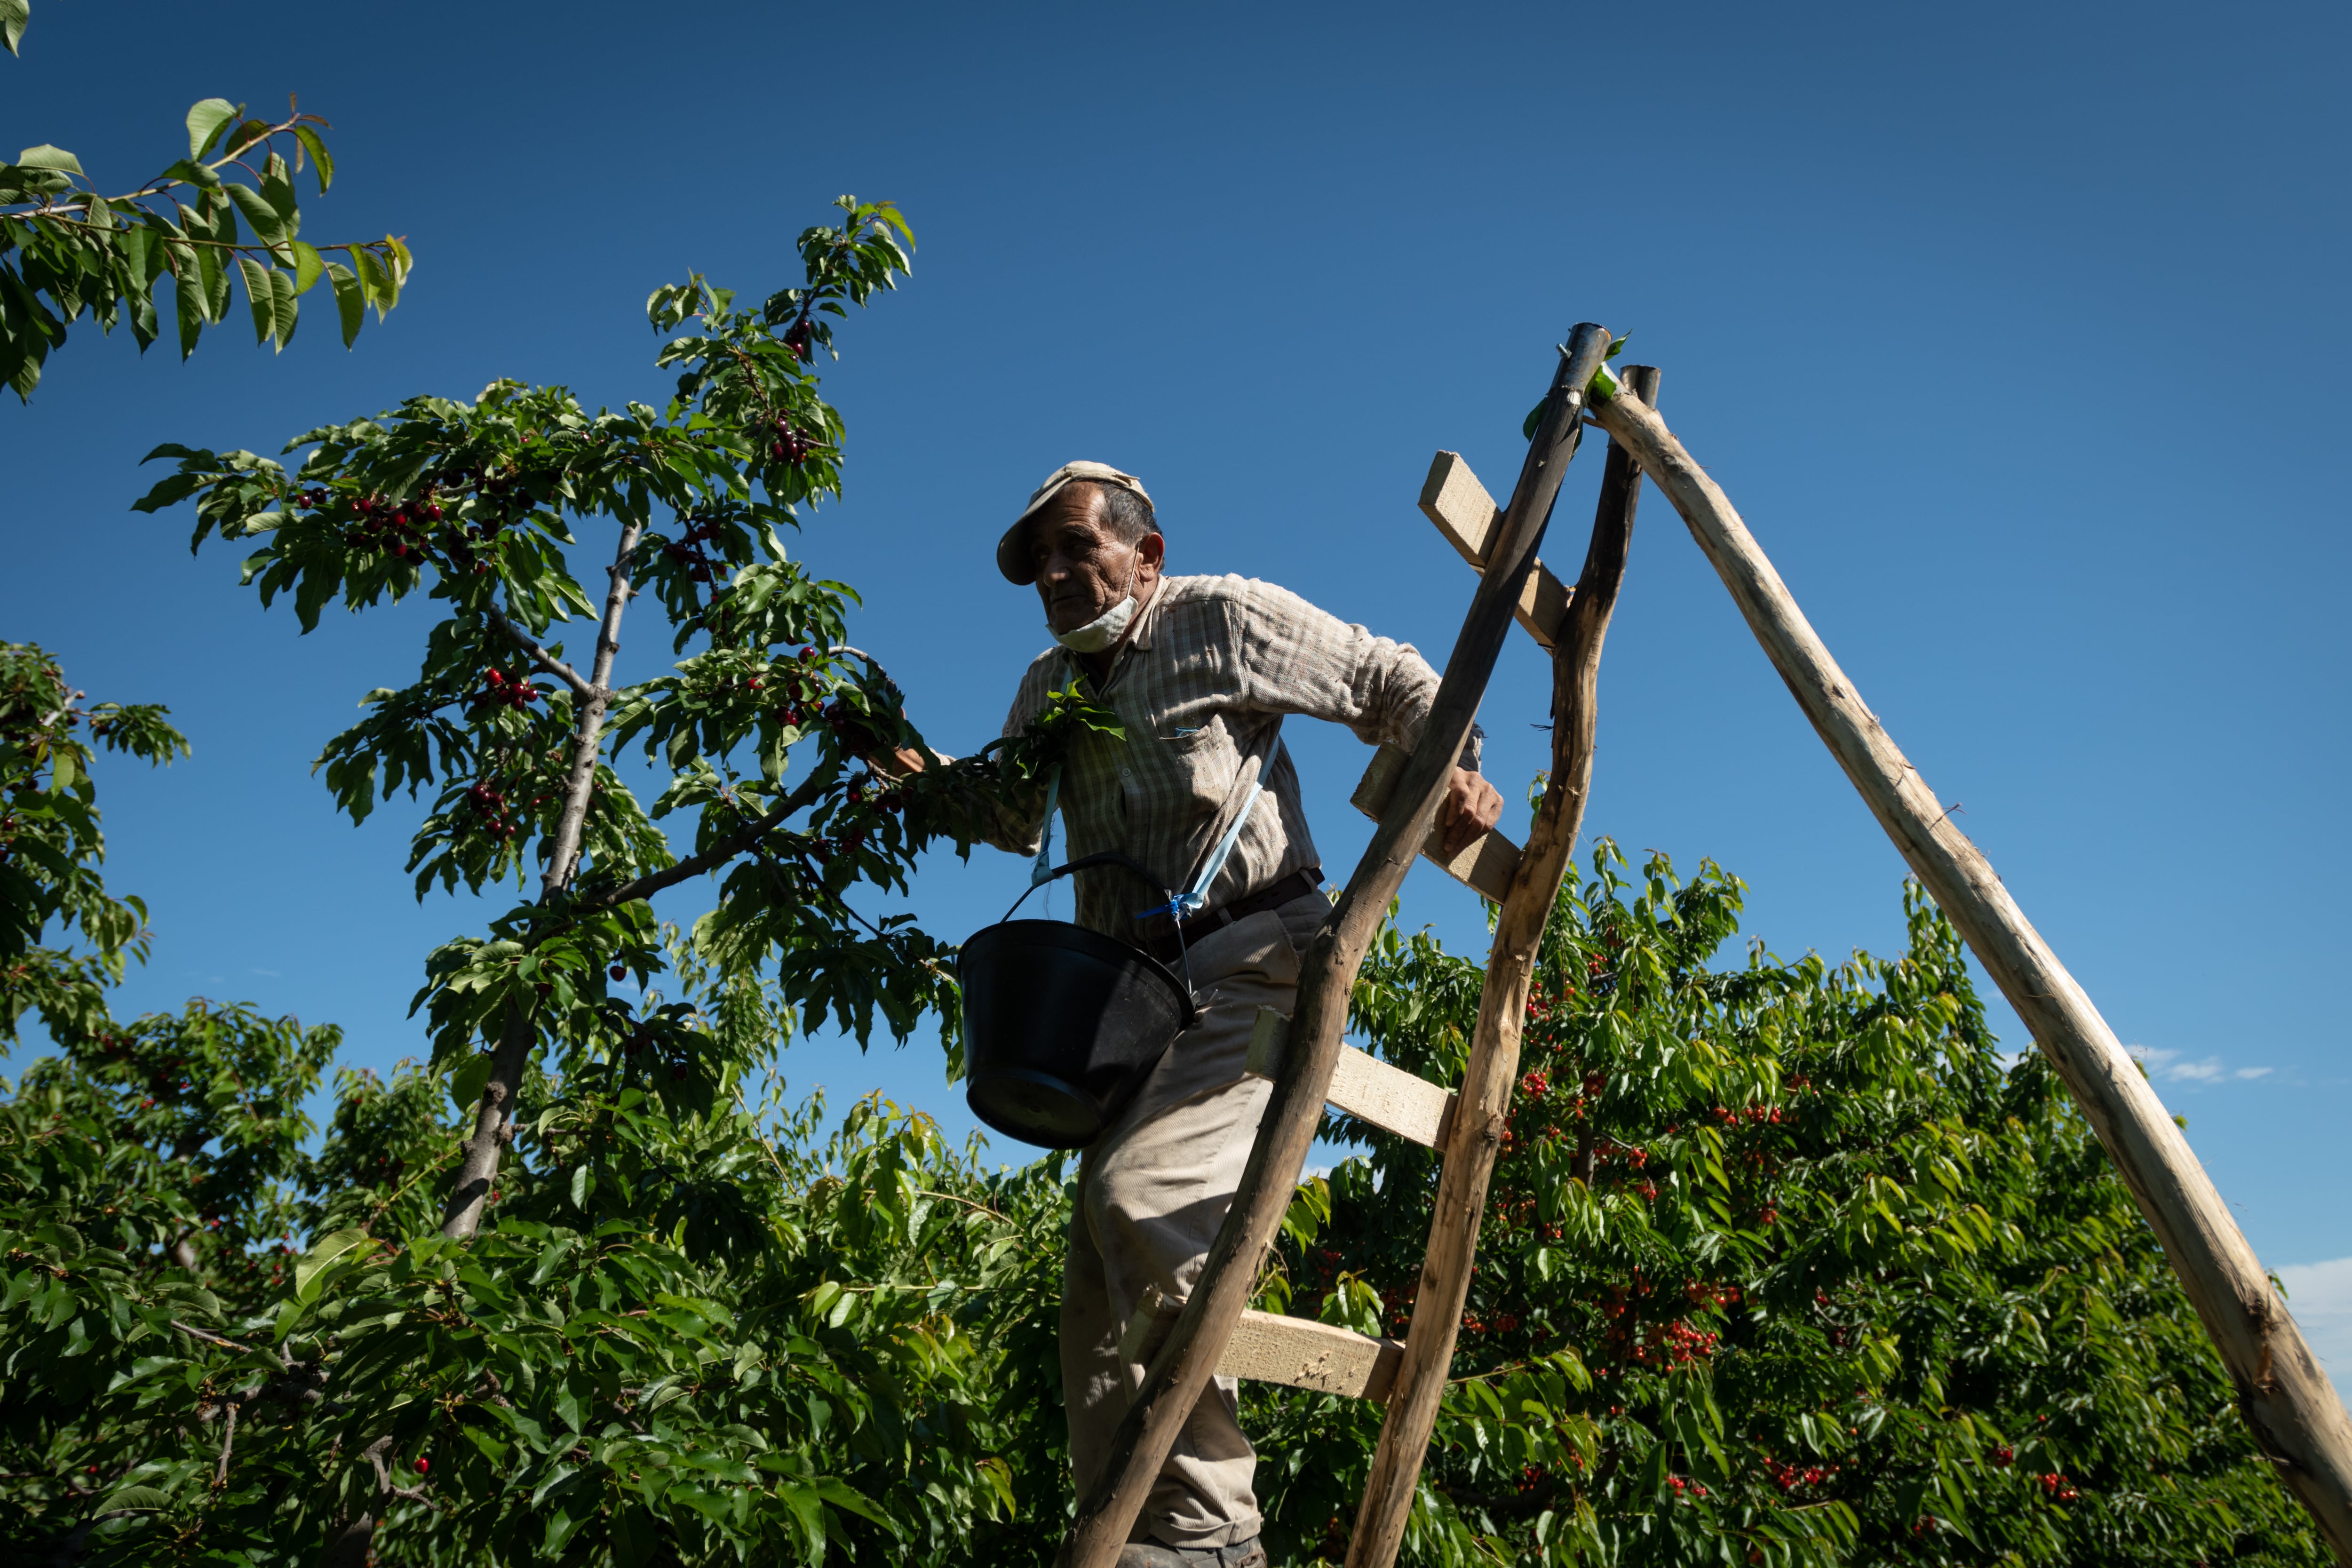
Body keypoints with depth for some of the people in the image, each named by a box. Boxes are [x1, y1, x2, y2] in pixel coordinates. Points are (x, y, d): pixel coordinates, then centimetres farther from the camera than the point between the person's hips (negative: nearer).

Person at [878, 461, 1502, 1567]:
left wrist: (1451, 769, -14)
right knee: (1099, 1301, 5)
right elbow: (1016, 816, 30)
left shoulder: (1222, 620, -2)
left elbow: (1392, 681, 4)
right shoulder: (1050, 685, 17)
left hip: (1250, 964, -8)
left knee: (1138, 1191, -30)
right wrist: (933, 780, 11)